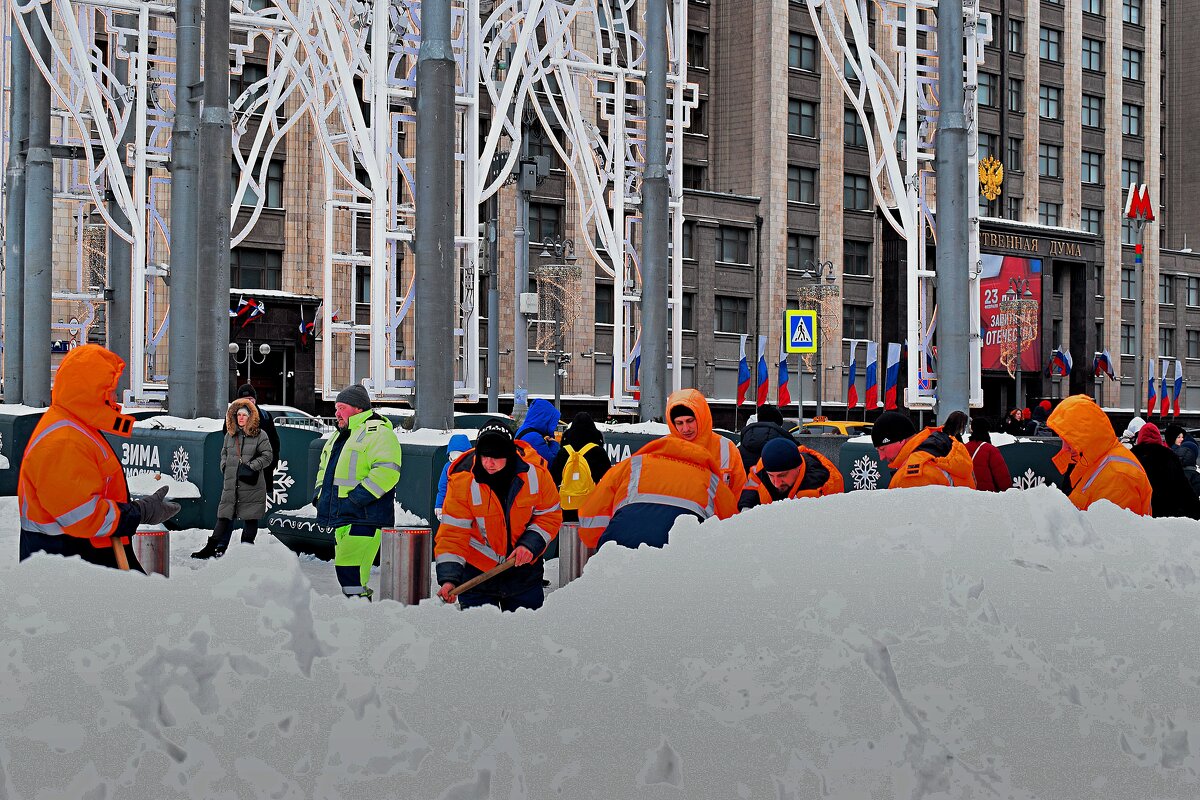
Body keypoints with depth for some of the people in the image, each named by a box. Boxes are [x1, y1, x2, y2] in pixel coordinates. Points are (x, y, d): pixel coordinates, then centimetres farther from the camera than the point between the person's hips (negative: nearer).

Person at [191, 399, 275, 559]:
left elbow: (267, 455, -3)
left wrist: (251, 467, -11)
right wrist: (224, 466, 9)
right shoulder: (230, 435, 13)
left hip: (251, 485, -3)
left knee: (250, 517, 3)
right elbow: (224, 453, 27)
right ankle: (212, 547, 6)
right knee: (224, 515, 4)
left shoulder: (260, 435, -2)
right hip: (231, 483, 4)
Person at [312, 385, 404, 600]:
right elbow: (325, 468, 35)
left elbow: (387, 471, -21)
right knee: (346, 568, 12)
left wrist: (358, 497, -24)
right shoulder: (340, 435, 23)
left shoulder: (378, 432, -8)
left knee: (349, 568, -20)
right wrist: (320, 493, 17)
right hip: (342, 517, 10)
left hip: (364, 518, -10)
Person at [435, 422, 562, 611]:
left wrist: (530, 544, -17)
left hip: (523, 565, 2)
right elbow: (453, 533, -19)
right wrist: (448, 578, -29)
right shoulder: (462, 480, -20)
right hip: (477, 570, -2)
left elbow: (549, 515, -1)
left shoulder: (534, 473, -16)